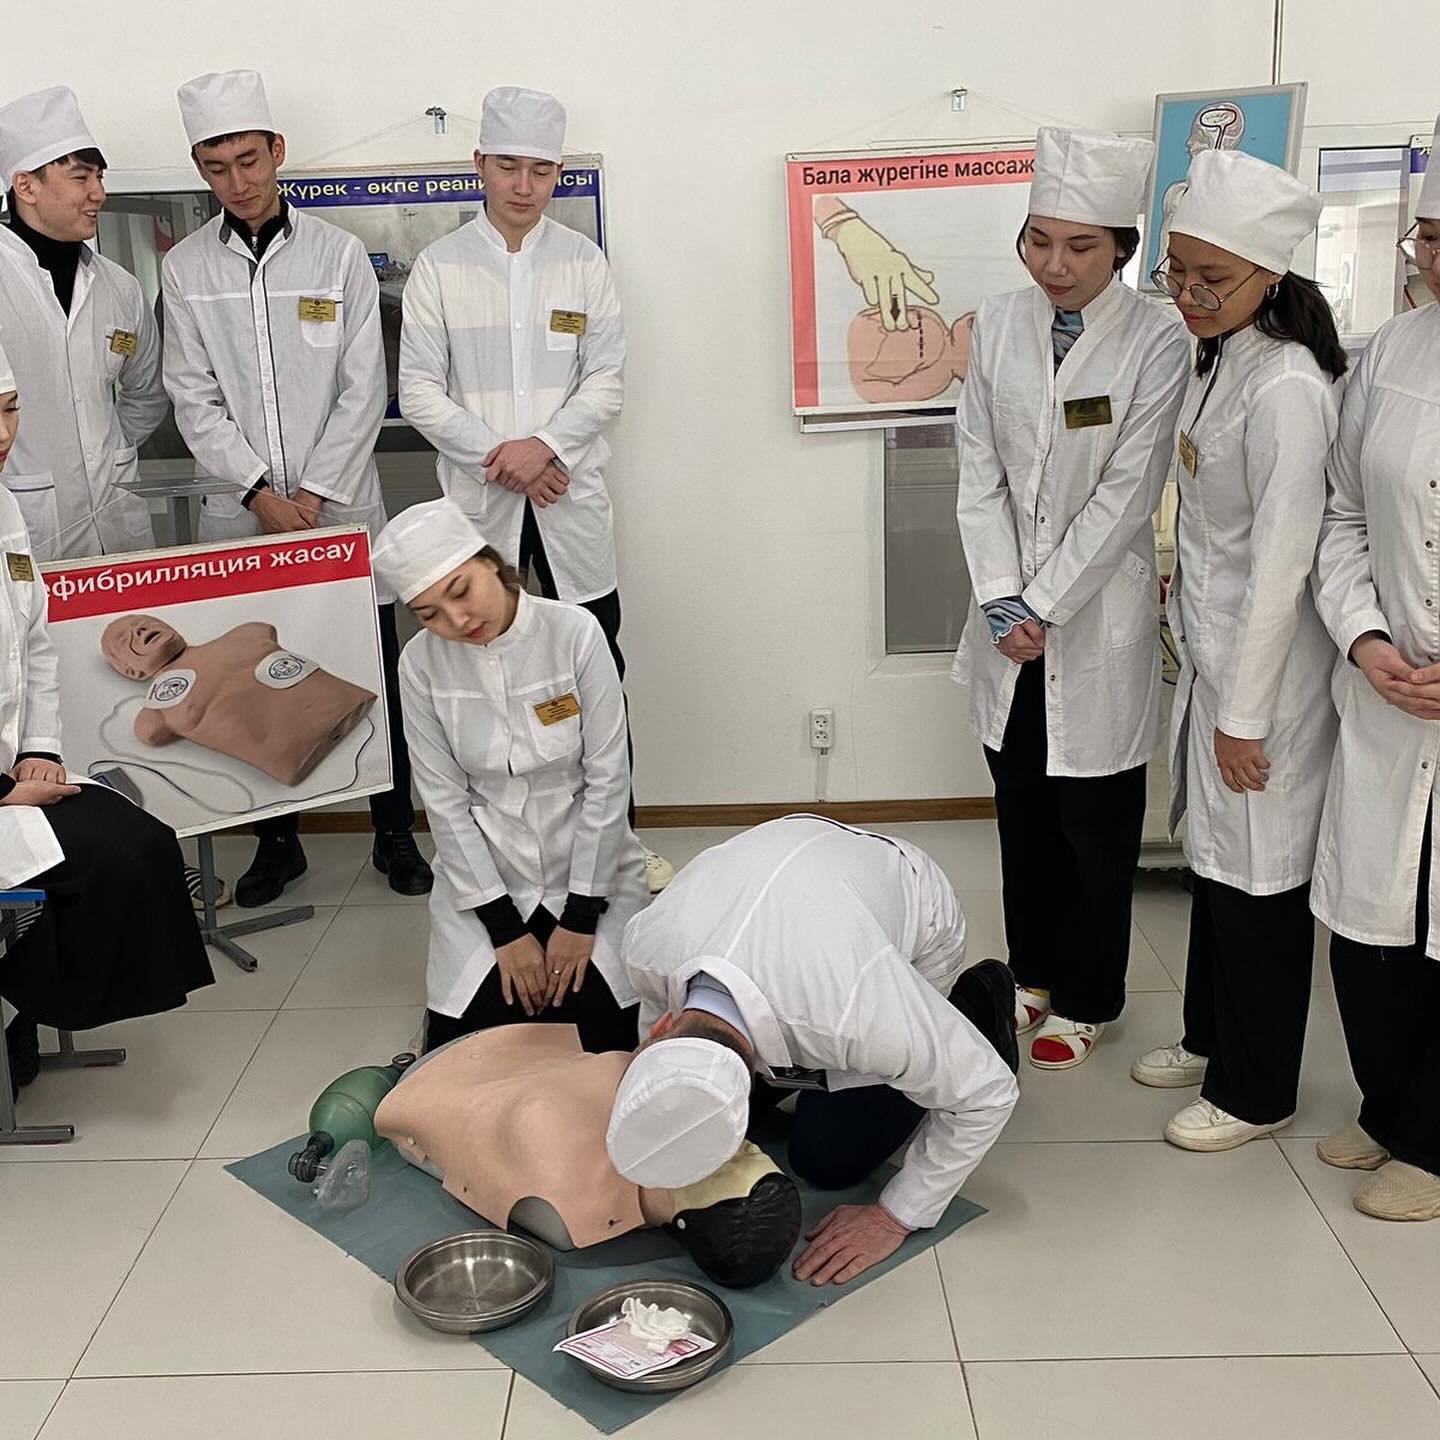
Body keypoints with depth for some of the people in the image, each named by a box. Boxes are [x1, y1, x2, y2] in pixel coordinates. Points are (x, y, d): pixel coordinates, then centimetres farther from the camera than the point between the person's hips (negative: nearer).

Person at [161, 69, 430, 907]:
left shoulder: (339, 254, 0)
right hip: (240, 514, 1)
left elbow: (364, 390, -3)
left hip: (341, 506, -1)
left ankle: (395, 833, 17)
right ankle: (279, 841, 20)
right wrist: (260, 493, -9)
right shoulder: (186, 268, 5)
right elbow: (195, 400, 2)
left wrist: (314, 495, -10)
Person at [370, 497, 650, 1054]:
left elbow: (607, 778, -13)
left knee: (601, 1041, -12)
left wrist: (581, 917, -12)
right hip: (483, 877, 2)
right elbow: (445, 800, -8)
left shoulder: (574, 632, -16)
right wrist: (505, 929, -10)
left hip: (589, 867, -1)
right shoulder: (421, 663, -11)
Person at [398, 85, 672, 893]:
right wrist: (494, 455, -13)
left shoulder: (585, 262, 4)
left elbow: (607, 379, 0)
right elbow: (421, 388, -1)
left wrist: (545, 445, -15)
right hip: (479, 501, 0)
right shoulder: (439, 267, 3)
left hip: (570, 500, 0)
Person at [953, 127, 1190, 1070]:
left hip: (1099, 617, -4)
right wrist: (1002, 600, -10)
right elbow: (980, 472, -1)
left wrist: (1044, 608, -14)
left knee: (1096, 820, 8)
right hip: (1011, 613, 4)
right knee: (1023, 806, 16)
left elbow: (1126, 493, -14)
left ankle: (1084, 999, 26)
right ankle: (1034, 972, 35)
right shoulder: (999, 326, 0)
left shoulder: (1157, 343, -12)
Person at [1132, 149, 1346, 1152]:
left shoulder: (1286, 391, -22)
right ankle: (1213, 1037, 38)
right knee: (1214, 854, 20)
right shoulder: (1222, 360, 7)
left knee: (1260, 878, 4)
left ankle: (1255, 1091, 21)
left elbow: (1281, 563, -22)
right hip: (1212, 647, 9)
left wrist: (1245, 715, -19)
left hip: (1268, 664, -9)